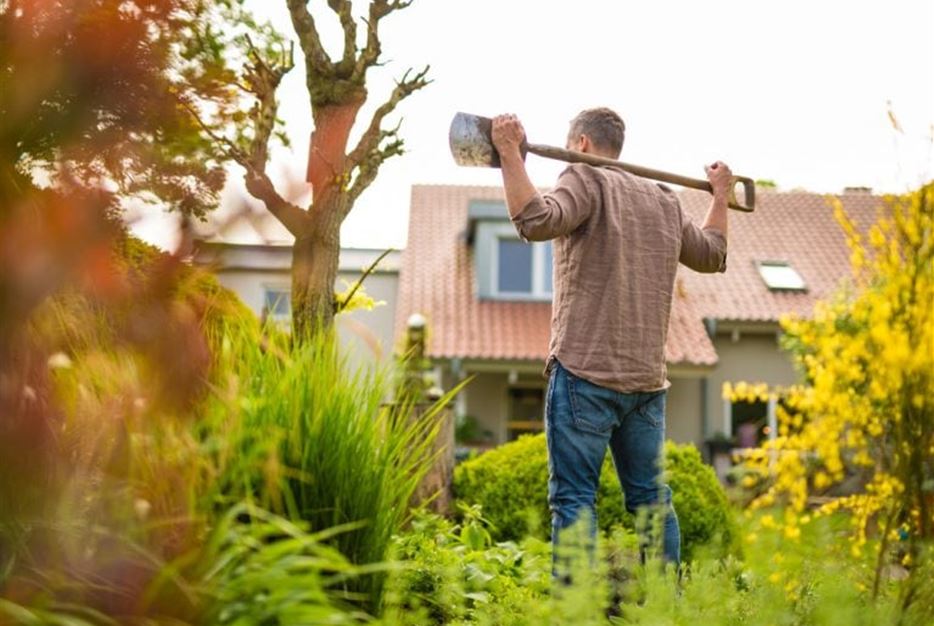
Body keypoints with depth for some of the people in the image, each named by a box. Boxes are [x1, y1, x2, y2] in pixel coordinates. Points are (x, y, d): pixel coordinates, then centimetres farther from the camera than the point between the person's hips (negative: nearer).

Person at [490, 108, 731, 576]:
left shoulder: (586, 180, -3)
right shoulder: (664, 200, 17)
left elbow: (537, 221, -22)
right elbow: (712, 255, 30)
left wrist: (511, 153, -15)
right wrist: (720, 195, 44)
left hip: (586, 371, -6)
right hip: (647, 378, 7)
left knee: (573, 497, -4)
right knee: (651, 498, 14)